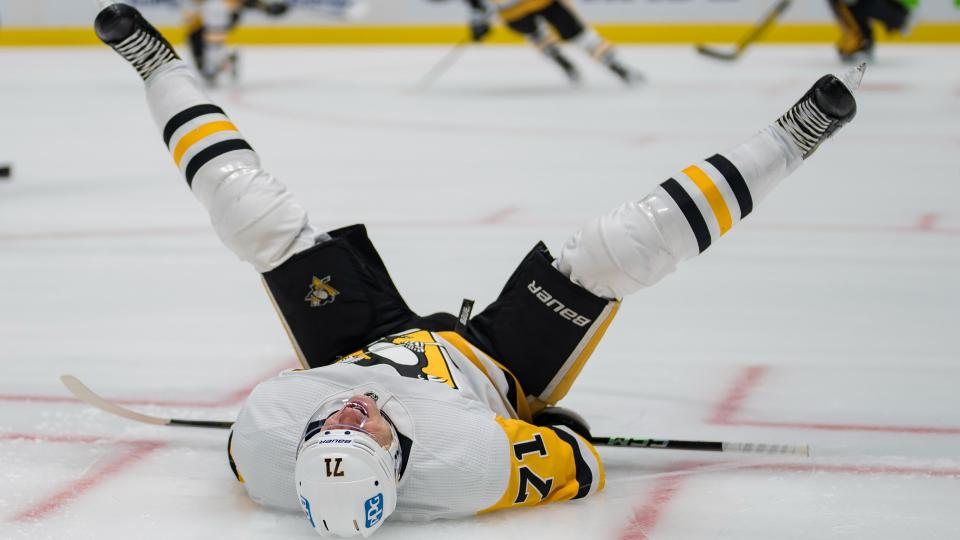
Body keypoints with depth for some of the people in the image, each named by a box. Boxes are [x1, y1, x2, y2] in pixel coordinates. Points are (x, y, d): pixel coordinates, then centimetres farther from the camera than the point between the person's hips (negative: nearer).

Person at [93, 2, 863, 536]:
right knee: (609, 253, -17)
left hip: (362, 351, 2)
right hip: (500, 373, -2)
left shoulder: (259, 452, -40)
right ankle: (792, 139, -2)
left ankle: (162, 68, 22)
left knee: (260, 218, -4)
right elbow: (580, 471, -30)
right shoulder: (473, 472, -48)